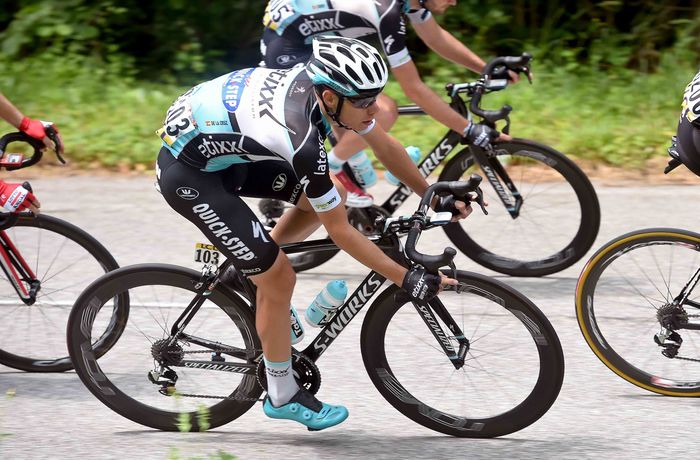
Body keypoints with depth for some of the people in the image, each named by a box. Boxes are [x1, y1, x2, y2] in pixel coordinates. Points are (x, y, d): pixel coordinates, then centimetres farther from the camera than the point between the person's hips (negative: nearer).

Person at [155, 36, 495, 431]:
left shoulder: (324, 81, -12)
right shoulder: (304, 140, -33)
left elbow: (385, 145, 6)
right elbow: (340, 230, -23)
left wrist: (436, 199, 8)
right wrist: (407, 279, -18)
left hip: (223, 145, 8)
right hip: (188, 173, -8)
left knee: (332, 192, 8)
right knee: (279, 276, -7)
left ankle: (254, 267, 22)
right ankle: (282, 397, 10)